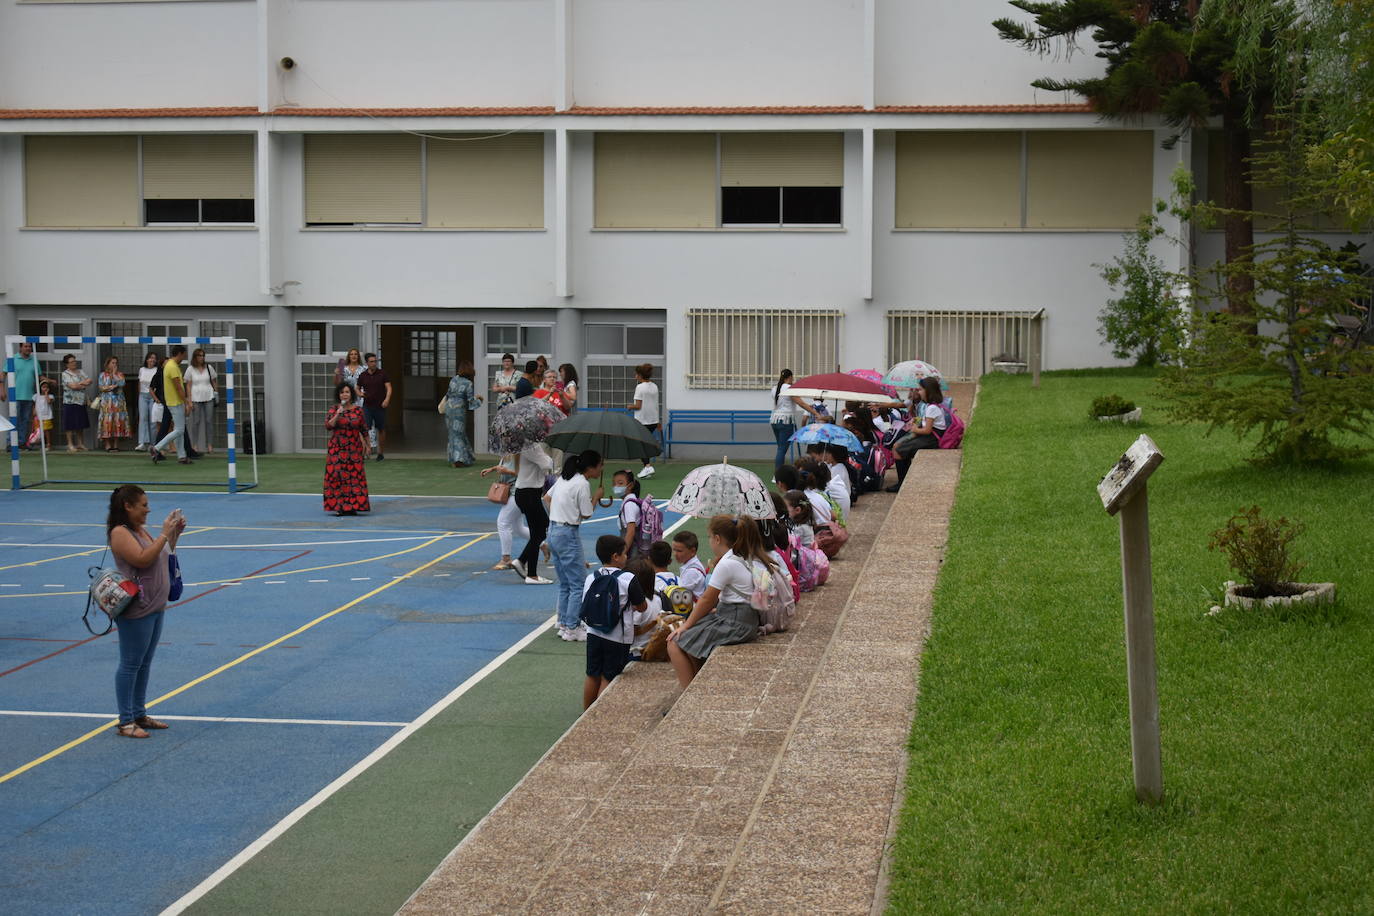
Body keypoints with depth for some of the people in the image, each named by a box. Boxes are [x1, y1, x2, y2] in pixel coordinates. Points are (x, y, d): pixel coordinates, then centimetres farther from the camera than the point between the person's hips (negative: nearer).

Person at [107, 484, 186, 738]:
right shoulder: (120, 533, -14)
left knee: (145, 664, 15)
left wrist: (175, 534, 11)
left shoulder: (140, 530, 14)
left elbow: (163, 556, 24)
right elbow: (143, 559, -25)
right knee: (130, 664, -4)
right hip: (135, 610, -9)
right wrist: (164, 534, -21)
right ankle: (125, 722, 1)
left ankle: (139, 715, 25)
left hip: (155, 607, 9)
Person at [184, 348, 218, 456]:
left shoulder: (209, 367, 6)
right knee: (196, 422, -1)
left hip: (209, 398, 1)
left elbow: (214, 381, 16)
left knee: (209, 421, 0)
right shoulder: (190, 369, 2)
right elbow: (188, 385, 2)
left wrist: (215, 392, 6)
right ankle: (194, 446, 5)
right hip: (196, 398, -1)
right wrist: (189, 401, -3)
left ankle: (210, 446, 3)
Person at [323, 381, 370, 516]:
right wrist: (338, 414, -21)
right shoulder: (333, 408, 0)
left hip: (354, 449, 0)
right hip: (337, 448, 0)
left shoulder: (358, 409, 1)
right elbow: (328, 426, -11)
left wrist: (367, 445, 12)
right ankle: (339, 507, 2)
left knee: (354, 477, -3)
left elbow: (364, 429, 9)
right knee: (338, 477, -3)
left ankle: (352, 506, 1)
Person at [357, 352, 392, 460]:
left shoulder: (382, 374, 0)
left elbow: (389, 388, -4)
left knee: (381, 429, 10)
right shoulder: (362, 376, 4)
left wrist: (387, 399, -20)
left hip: (380, 406, 0)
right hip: (367, 406, 0)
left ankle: (381, 452, 22)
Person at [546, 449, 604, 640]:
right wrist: (596, 497, 3)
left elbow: (548, 497, 20)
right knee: (577, 585, -2)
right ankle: (572, 629, -1)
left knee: (564, 584, 17)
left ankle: (563, 625, 22)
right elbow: (586, 514, -11)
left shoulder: (564, 478, 10)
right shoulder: (583, 484, -16)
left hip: (553, 531, 10)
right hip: (568, 534, -9)